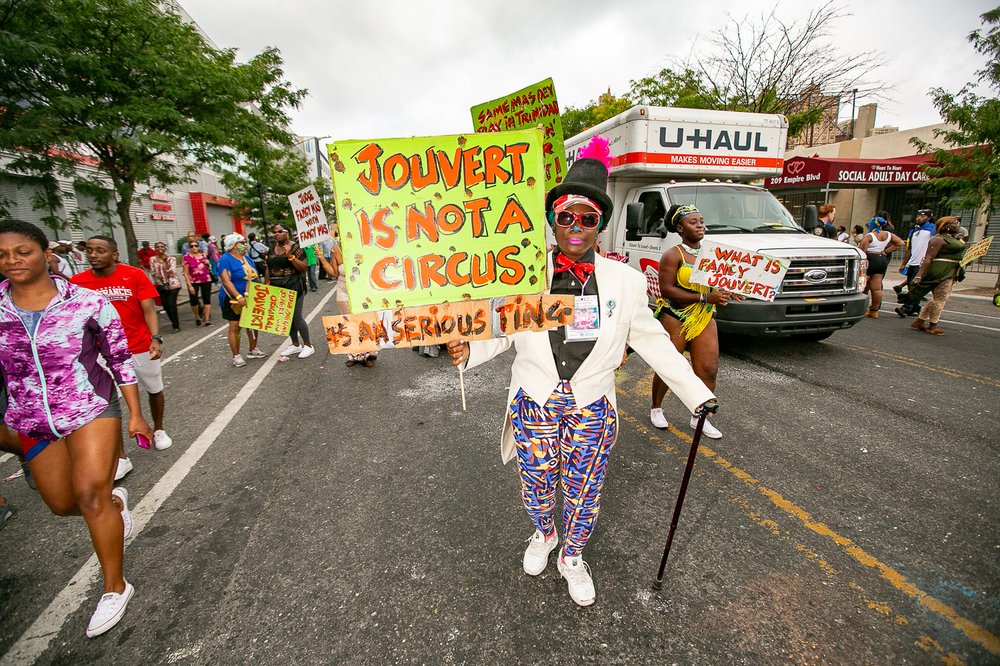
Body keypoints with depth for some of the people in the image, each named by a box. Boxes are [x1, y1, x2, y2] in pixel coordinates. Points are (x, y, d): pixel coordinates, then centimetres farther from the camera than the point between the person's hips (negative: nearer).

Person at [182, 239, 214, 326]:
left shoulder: (203, 255, 6)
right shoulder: (186, 257, -5)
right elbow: (186, 273, -6)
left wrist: (207, 263, 1)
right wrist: (189, 285, -11)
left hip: (206, 280, 3)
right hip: (193, 282, -3)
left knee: (207, 299, 1)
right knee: (194, 301, -7)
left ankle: (207, 320, 6)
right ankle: (197, 317, 20)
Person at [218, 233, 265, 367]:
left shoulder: (246, 258, 10)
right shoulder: (225, 259, -13)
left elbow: (253, 277, 16)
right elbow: (226, 281, -22)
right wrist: (238, 297, -32)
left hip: (250, 299, 7)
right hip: (233, 299, -7)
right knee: (235, 326, -3)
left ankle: (252, 350, 25)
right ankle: (236, 356, 4)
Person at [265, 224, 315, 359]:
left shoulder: (294, 247, -7)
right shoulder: (272, 249, 12)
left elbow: (304, 267, -12)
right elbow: (269, 268, 18)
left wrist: (290, 256, -22)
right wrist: (268, 283, 10)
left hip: (294, 287, -7)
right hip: (278, 288, 7)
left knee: (296, 316, -5)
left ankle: (308, 345, 8)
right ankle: (296, 345, 23)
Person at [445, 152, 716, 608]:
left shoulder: (625, 280, -4)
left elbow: (651, 341, 2)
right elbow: (502, 330, -2)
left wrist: (695, 392, 1)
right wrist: (469, 350, -21)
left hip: (592, 407, 1)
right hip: (535, 403, 0)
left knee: (585, 493, 16)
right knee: (537, 484, 19)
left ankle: (572, 558, 47)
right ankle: (543, 536, 54)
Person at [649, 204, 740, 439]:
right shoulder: (673, 255, -9)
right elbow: (667, 290, -19)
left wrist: (728, 293, -1)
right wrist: (706, 297, -23)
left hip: (704, 319, 6)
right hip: (675, 319, -6)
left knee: (709, 370, 1)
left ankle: (700, 417, 17)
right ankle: (656, 407, 27)